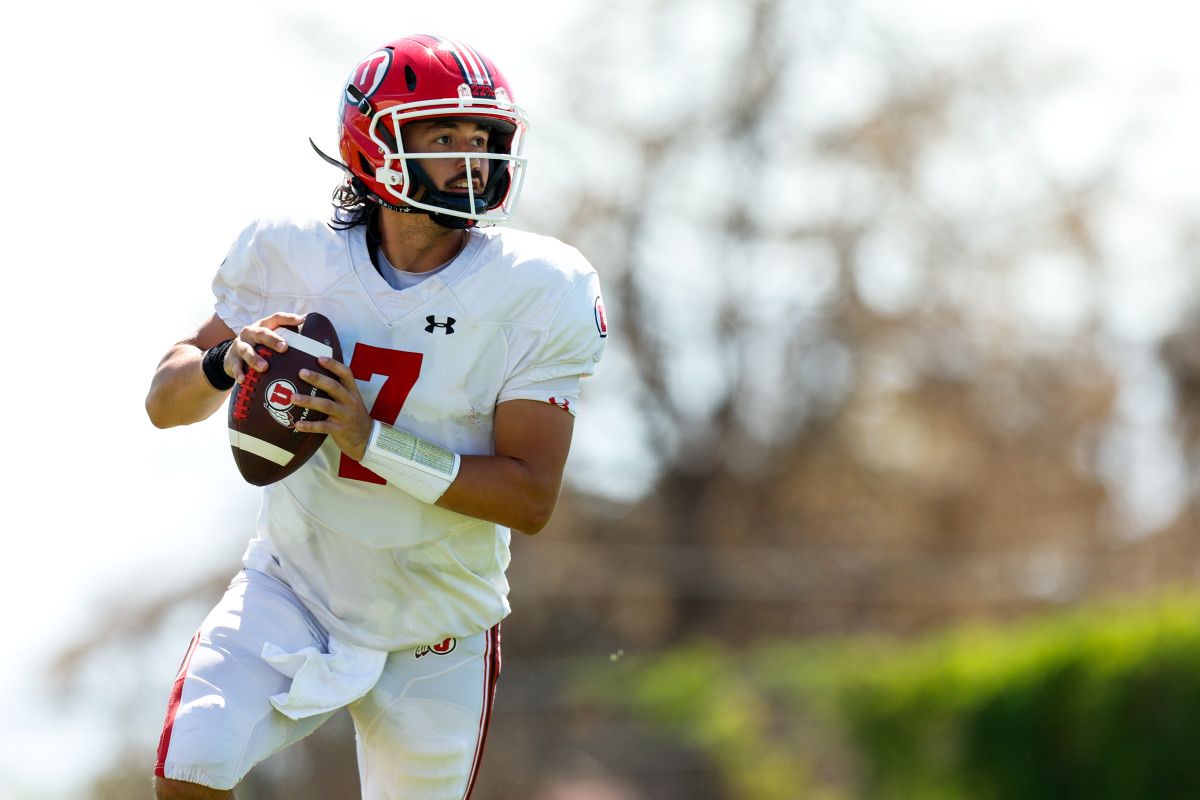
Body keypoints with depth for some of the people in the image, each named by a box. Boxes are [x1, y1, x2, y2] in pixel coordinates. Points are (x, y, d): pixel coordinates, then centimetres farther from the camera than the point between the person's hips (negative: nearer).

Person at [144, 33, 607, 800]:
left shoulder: (538, 294, -15)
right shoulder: (297, 259, -9)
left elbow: (530, 497, -18)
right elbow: (165, 403, -1)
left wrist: (374, 441, -29)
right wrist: (226, 360, -25)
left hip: (432, 636, 0)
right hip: (294, 590, 0)